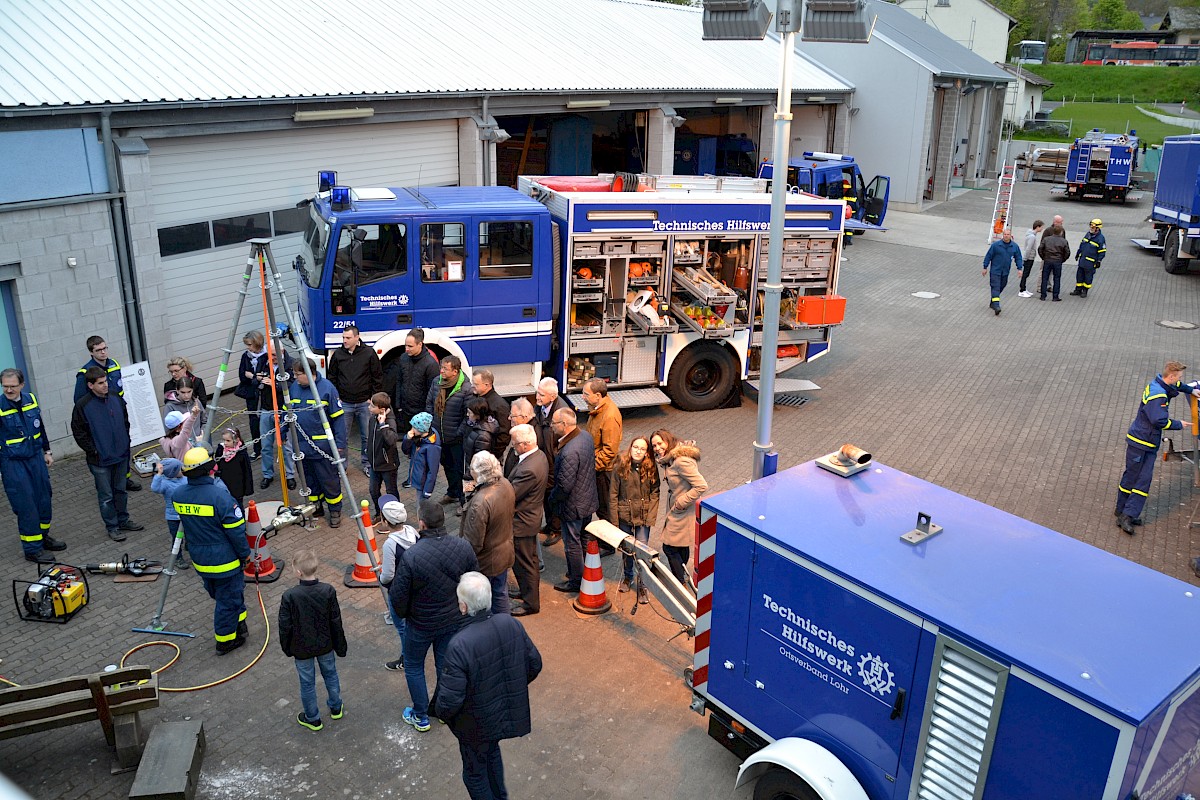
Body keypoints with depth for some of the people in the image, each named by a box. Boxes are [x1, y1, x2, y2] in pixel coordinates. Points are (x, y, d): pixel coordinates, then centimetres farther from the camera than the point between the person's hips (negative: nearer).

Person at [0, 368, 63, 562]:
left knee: (44, 500, 13)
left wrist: (47, 451, 20)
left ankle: (43, 537, 33)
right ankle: (32, 549, 9)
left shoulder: (31, 399, 2)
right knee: (26, 507, -2)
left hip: (36, 458, 5)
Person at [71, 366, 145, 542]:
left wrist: (125, 442, 8)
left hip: (121, 455, 5)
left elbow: (125, 421, 14)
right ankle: (112, 527, 19)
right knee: (106, 496, 7)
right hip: (100, 460, -4)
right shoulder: (82, 405, -14)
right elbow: (78, 432, -10)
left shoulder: (116, 399, 0)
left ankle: (123, 520, 32)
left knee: (120, 490, 18)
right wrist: (93, 451, -11)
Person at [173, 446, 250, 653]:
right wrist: (245, 553, -7)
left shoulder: (179, 494, -6)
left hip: (199, 560, 7)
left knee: (218, 595, 25)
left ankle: (239, 627, 41)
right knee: (228, 599, 10)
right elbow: (236, 530, -20)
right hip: (224, 560, -7)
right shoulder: (219, 494, -26)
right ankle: (225, 641, 23)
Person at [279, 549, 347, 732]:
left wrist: (286, 648, 4)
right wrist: (340, 646, 4)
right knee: (330, 675, 25)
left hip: (302, 648, -2)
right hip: (325, 644, 2)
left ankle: (313, 719, 33)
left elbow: (285, 626, -15)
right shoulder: (328, 591, -19)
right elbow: (336, 622, -10)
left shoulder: (289, 596, -26)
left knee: (307, 683, 17)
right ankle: (336, 708, 43)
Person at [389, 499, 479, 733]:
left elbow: (398, 598, -20)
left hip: (421, 625, -4)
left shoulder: (410, 557, -31)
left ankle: (421, 717, 36)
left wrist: (402, 613, 3)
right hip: (454, 620, 4)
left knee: (413, 667, 21)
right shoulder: (463, 547, -18)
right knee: (446, 664, 25)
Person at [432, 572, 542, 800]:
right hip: (509, 714, 6)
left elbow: (450, 699, -28)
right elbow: (534, 664, -4)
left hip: (476, 725, -6)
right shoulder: (511, 624, -17)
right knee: (492, 752, 34)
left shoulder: (459, 646, -34)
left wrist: (441, 713, -5)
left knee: (475, 773, 21)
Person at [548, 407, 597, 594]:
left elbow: (564, 485, -29)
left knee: (572, 544, 10)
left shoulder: (569, 452, -34)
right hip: (588, 500, 9)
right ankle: (586, 573, 42)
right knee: (585, 539, 25)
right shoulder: (586, 435, -5)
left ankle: (576, 581, 26)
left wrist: (552, 499, -11)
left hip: (573, 505, -9)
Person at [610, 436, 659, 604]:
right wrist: (614, 520, -7)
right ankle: (627, 576, 40)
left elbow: (654, 493, -3)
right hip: (625, 515, 1)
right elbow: (613, 495, -5)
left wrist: (651, 517, -11)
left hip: (643, 516, -1)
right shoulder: (620, 468, -9)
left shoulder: (651, 469, -8)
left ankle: (642, 585, 16)